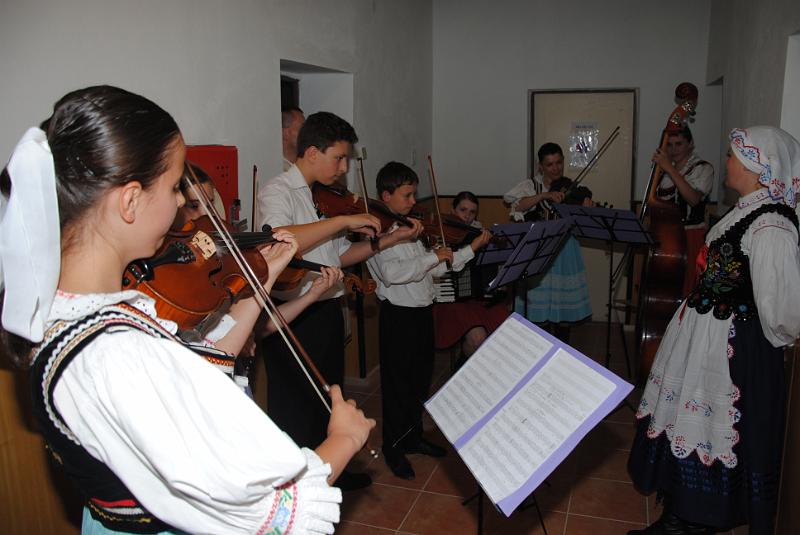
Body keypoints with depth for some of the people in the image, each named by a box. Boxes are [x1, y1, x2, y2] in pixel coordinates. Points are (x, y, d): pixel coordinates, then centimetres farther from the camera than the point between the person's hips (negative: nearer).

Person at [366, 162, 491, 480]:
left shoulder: (411, 228, 11)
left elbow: (434, 269, 12)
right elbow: (392, 272, -31)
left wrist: (472, 248, 7)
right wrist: (433, 256, -25)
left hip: (422, 311, 8)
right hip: (398, 315, -8)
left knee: (421, 380, 19)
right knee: (398, 383, 5)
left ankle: (413, 437, 37)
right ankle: (393, 448, 22)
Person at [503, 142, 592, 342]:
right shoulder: (530, 186, 1)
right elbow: (516, 205, -19)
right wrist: (545, 195, -26)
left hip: (565, 250, 2)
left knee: (563, 305, 9)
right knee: (537, 302, -1)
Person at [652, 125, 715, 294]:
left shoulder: (703, 168, -2)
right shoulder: (666, 167, 16)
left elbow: (693, 199, -21)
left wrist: (670, 169, -21)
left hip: (690, 236, -5)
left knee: (686, 290, -9)